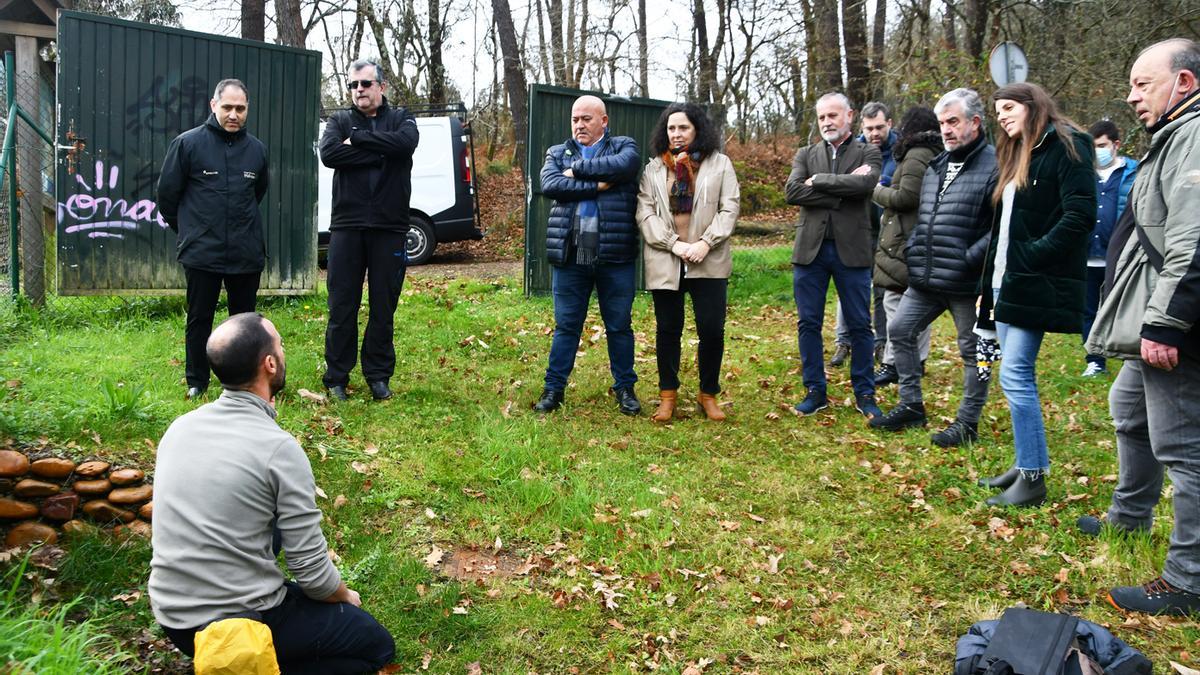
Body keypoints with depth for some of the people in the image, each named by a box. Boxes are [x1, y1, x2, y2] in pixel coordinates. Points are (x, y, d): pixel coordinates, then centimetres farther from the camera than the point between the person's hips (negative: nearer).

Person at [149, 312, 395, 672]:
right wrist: (345, 597, 6)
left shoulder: (179, 427, 0)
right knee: (379, 645, 12)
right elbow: (312, 571, -14)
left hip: (172, 622, 7)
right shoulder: (280, 449, -19)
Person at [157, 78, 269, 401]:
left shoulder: (257, 149, 5)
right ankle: (196, 382, 22)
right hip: (201, 253, -3)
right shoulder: (187, 143, -6)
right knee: (199, 319, 8)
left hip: (248, 253, 3)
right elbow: (167, 193, 1)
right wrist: (188, 229, 10)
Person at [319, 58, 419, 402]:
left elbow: (405, 143, -15)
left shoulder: (401, 118, 9)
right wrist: (379, 153, -13)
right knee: (342, 306, 3)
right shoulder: (340, 120, 9)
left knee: (383, 307, 7)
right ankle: (336, 377, 13)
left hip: (389, 228, 0)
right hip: (347, 227, 0)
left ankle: (378, 375, 18)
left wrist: (356, 138, -11)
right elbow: (328, 153, -12)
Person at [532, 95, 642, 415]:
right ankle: (554, 388, 18)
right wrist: (598, 185, -12)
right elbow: (549, 184, -8)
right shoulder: (558, 153, 13)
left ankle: (625, 388, 22)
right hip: (570, 254, 1)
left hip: (615, 255, -1)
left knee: (620, 326, 9)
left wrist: (577, 170, -9)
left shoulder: (623, 146, 8)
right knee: (566, 325, 8)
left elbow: (623, 165, -17)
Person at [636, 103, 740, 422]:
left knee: (712, 329, -1)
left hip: (709, 261, -1)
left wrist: (705, 243, -13)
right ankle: (668, 395, 20)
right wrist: (674, 244, -12)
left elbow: (729, 208, -1)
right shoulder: (653, 168, 9)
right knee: (668, 329, 8)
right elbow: (645, 213, 1)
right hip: (664, 261, 1)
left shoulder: (719, 164, 6)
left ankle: (709, 394, 15)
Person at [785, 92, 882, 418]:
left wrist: (819, 180, -11)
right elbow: (792, 191, -7)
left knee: (860, 325, 5)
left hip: (852, 250, -2)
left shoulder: (868, 153, 5)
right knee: (808, 324, 6)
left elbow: (866, 184, -17)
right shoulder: (805, 155, 11)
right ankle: (815, 391, 18)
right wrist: (841, 192, -12)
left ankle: (864, 393, 17)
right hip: (810, 249, 2)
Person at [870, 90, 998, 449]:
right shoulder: (936, 167, 14)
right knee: (899, 330, 10)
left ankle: (967, 423, 18)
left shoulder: (993, 166, -13)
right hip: (925, 279, 8)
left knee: (974, 351, 6)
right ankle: (911, 406, 21)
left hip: (966, 283, -8)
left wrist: (970, 259, -21)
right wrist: (914, 251, 12)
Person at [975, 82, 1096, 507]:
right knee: (1019, 377, 11)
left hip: (1035, 283, -9)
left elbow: (1080, 215, -18)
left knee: (1015, 376, -10)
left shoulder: (1066, 146, -8)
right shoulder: (1016, 155, 20)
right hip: (1006, 281, 9)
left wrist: (1030, 255, -18)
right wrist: (991, 277, 11)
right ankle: (1028, 464, 19)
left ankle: (1033, 480, -3)